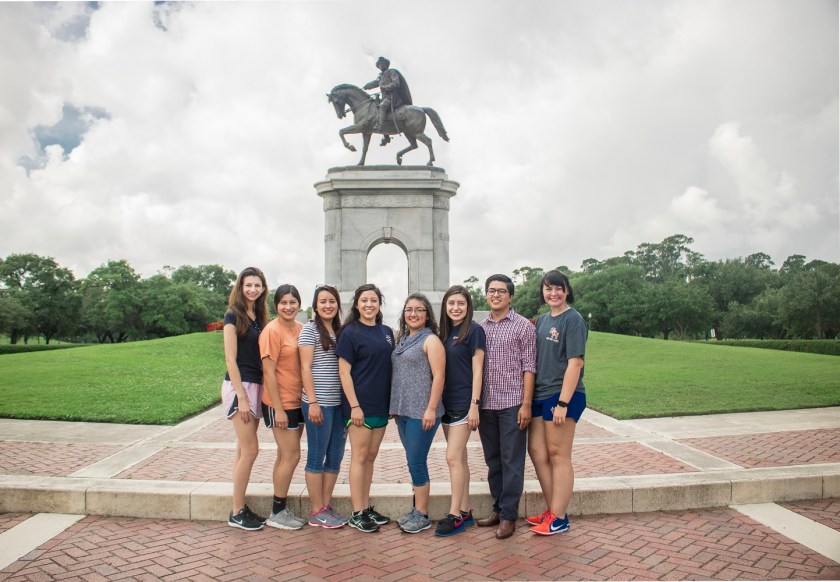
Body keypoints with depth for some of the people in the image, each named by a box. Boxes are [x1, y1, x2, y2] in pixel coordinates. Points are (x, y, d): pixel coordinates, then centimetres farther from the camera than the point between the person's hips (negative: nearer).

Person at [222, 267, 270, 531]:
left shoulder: (259, 317, 11)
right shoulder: (234, 315, -8)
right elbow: (230, 359, -13)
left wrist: (256, 391, 7)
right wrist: (241, 396, -17)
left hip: (256, 386, 7)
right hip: (239, 386, -7)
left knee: (244, 450, 11)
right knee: (250, 450, -6)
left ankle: (240, 507, 20)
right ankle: (236, 513, 6)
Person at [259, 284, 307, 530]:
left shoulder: (301, 328, 6)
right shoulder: (272, 331, -15)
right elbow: (269, 372, -16)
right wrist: (278, 408, -17)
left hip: (298, 401, 7)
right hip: (280, 403, -7)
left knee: (285, 455, 15)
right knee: (292, 456, -2)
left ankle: (281, 507, 27)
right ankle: (277, 513, 13)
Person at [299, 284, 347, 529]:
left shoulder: (340, 331, 13)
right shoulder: (310, 330, -6)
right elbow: (306, 367, -10)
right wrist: (312, 401, -15)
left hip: (339, 403, 7)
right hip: (319, 403, -6)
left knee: (335, 456, 11)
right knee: (317, 457, 3)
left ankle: (326, 505, 23)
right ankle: (317, 512, 14)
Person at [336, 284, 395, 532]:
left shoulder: (386, 332, 10)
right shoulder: (350, 333, -8)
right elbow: (344, 372, -11)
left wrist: (392, 402, 11)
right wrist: (354, 406, -17)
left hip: (381, 404, 6)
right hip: (360, 404, -6)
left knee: (371, 456, 13)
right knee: (360, 457, 0)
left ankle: (367, 508, 24)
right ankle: (357, 514, 11)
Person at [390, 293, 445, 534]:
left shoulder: (431, 340, -8)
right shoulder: (403, 340, 15)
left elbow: (438, 376, -14)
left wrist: (431, 409, -19)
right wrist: (395, 406, 15)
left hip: (421, 412, -7)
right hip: (403, 411, 7)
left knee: (416, 462, -3)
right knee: (414, 462, 14)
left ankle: (422, 515, 10)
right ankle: (417, 509, 25)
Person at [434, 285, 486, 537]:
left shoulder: (474, 331, -8)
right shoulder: (445, 332, 12)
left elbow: (477, 370, -11)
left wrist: (474, 405, -15)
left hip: (464, 402, -7)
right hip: (447, 402, 7)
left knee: (453, 457, -7)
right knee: (459, 458, 12)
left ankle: (455, 515, 3)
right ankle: (465, 511, 21)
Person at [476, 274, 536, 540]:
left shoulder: (522, 325, -2)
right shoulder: (480, 327, 10)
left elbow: (528, 367, -6)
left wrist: (526, 404, -12)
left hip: (512, 403, -4)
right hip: (485, 404, 5)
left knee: (511, 462, 2)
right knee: (493, 460, 14)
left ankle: (508, 515, 12)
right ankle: (498, 508, 27)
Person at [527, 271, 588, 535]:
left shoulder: (573, 320, -10)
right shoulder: (541, 320, 13)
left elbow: (575, 363, -16)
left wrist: (563, 402, -20)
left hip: (563, 396, -8)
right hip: (540, 395, 8)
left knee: (558, 455, 0)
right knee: (536, 450, 11)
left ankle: (559, 518, 12)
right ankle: (552, 510, 25)